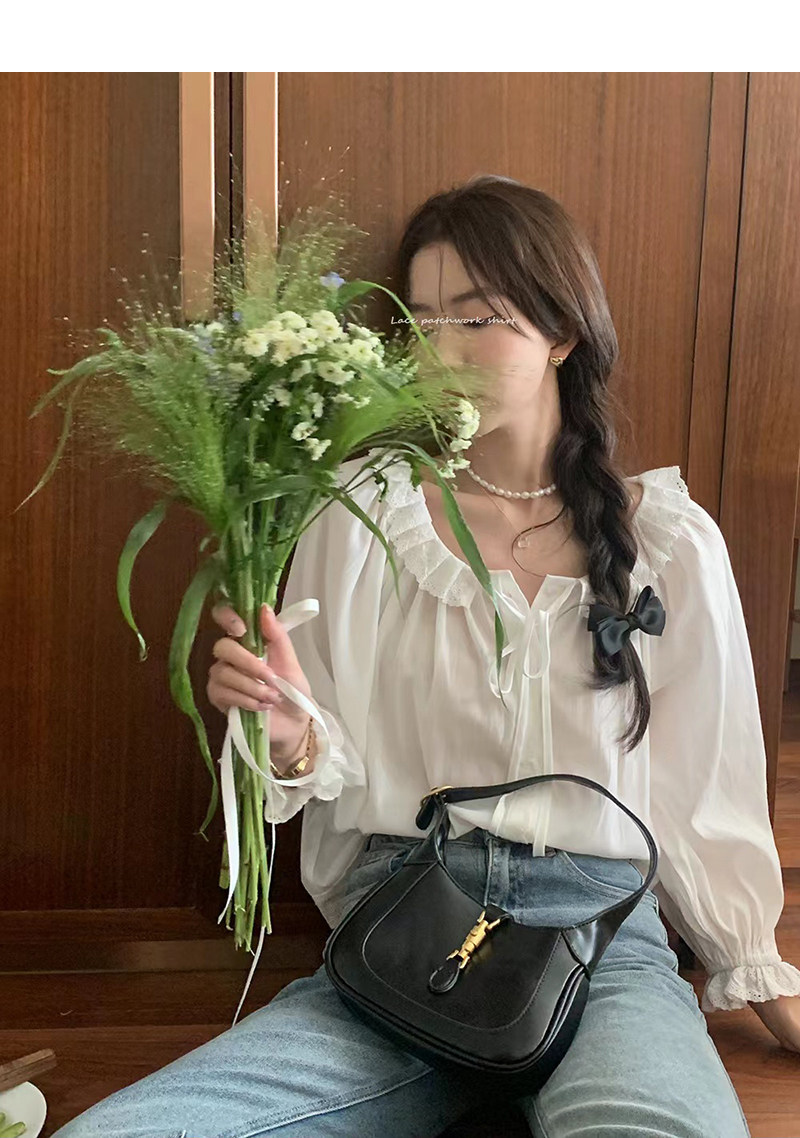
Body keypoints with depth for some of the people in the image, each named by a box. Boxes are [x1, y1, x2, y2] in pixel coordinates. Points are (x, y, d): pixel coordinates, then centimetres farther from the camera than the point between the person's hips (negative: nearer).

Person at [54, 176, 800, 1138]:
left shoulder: (672, 541, 5)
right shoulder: (362, 509, 4)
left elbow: (706, 784, 14)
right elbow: (335, 771, 6)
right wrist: (292, 737, -16)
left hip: (600, 927, -2)